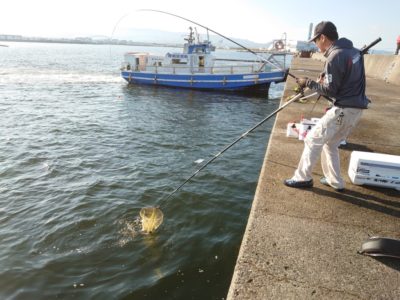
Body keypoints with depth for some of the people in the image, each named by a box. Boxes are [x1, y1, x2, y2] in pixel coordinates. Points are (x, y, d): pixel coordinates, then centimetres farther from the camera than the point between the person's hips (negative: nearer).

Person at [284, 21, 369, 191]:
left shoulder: (335, 57, -17)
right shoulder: (354, 51, 11)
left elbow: (330, 90, -15)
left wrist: (309, 83, -4)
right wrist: (326, 76, 9)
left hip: (343, 110, -9)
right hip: (357, 108, 9)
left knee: (313, 139, 0)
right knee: (330, 143, 19)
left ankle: (303, 178, 8)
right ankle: (335, 182, 25)